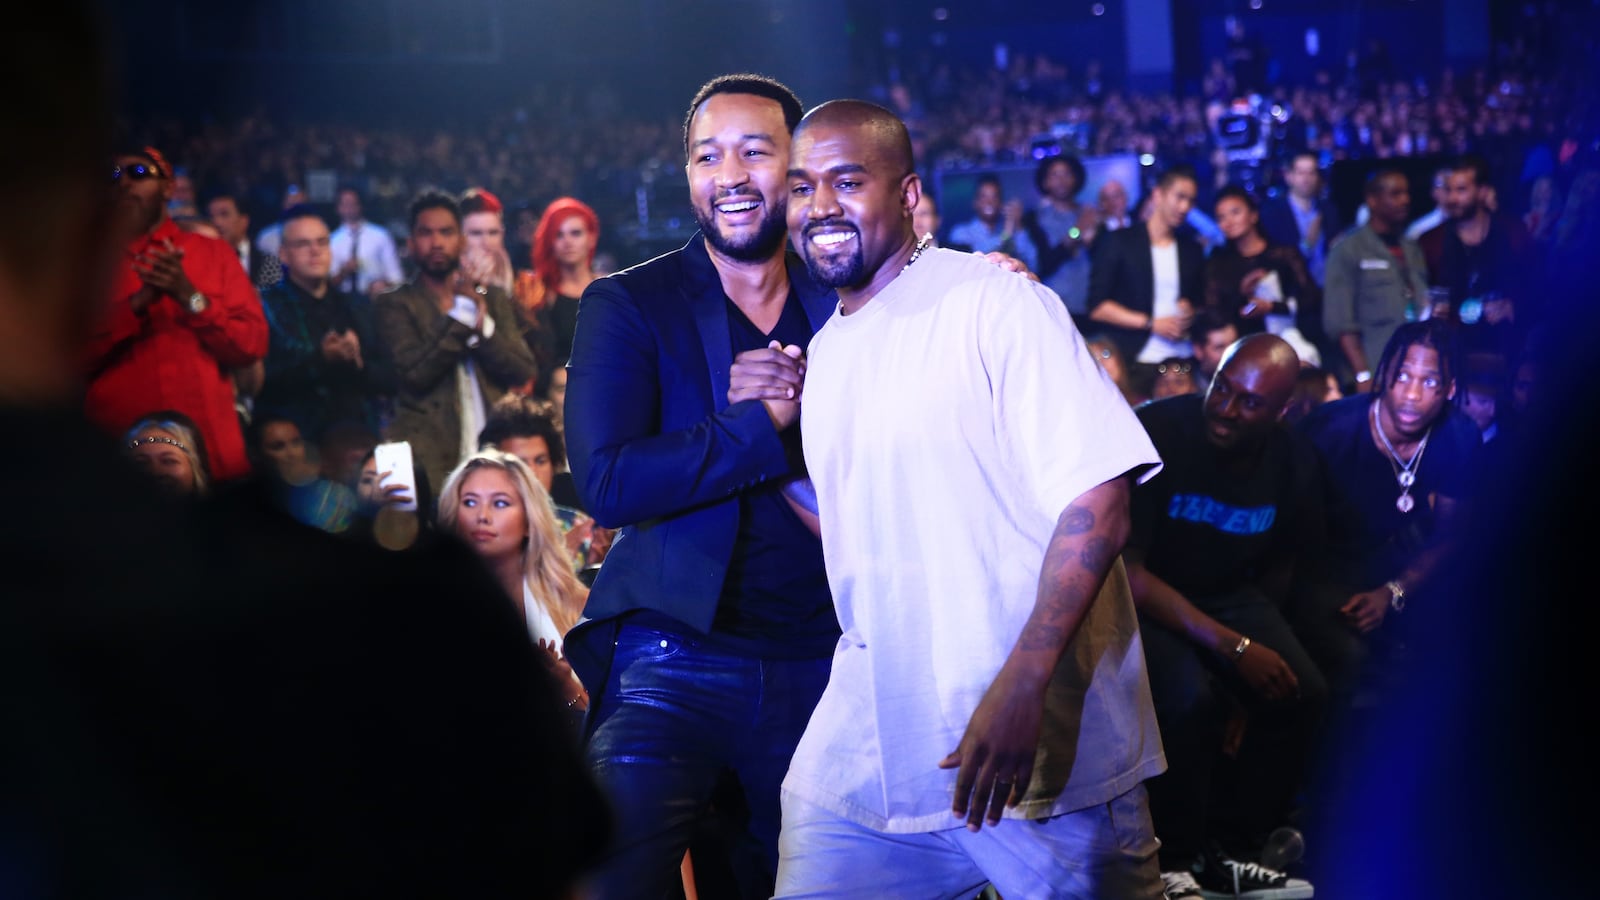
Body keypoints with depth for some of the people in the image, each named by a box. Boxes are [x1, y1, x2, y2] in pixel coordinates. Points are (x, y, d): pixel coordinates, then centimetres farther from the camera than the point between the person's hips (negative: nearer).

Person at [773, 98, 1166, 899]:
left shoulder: (995, 306, -9)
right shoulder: (821, 352, 13)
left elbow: (1097, 502, -17)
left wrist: (1023, 686, -25)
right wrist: (774, 434, 6)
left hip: (1043, 752, -6)